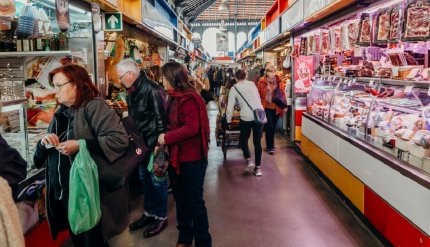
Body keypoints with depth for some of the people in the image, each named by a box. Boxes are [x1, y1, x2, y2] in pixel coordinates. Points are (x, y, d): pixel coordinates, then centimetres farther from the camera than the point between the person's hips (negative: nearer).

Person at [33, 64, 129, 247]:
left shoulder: (93, 106, -12)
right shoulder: (60, 114, 12)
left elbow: (120, 139, -24)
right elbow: (41, 157, 19)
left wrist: (81, 145, -26)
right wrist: (43, 143, -5)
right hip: (64, 194, 8)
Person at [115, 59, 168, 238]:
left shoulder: (152, 89, -20)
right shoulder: (132, 91, 8)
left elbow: (161, 118, -22)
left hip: (154, 144, -9)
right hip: (142, 143, 9)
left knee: (157, 181, 4)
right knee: (145, 179, 18)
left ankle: (161, 217, 19)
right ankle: (149, 213, 33)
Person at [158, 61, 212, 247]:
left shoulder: (189, 99, -18)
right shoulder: (174, 97, 11)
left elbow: (191, 128, -26)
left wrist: (167, 138, -18)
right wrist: (164, 139, 1)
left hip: (191, 159, -9)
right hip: (176, 157, 9)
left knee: (194, 201, 2)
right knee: (181, 199, 18)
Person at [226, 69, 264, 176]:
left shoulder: (234, 88, 3)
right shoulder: (252, 84, 14)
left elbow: (230, 107, 2)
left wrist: (228, 121, 13)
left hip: (246, 117, -4)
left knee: (243, 139, 19)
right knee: (257, 141, 11)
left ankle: (249, 160, 2)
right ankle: (258, 168, 14)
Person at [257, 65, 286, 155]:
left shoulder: (278, 81, 2)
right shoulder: (262, 81, -6)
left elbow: (283, 93, 7)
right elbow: (258, 94, -3)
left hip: (276, 108, 3)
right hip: (266, 107, -3)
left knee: (273, 128, 13)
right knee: (269, 127, -8)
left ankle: (270, 145, 30)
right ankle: (270, 147, 5)